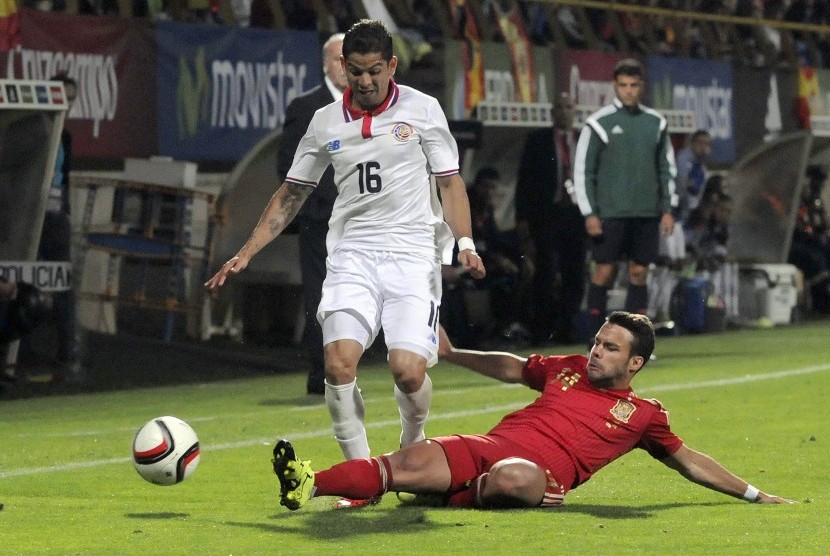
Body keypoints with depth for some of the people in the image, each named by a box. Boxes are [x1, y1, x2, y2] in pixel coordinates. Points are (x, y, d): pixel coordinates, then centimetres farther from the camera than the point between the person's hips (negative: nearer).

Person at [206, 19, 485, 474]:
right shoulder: (326, 122, 10)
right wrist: (246, 254, 12)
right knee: (339, 362, -19)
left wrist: (464, 242, -9)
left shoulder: (422, 109, 4)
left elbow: (449, 181, 6)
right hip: (351, 253, 2)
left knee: (408, 369, -16)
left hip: (412, 253, -2)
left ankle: (412, 446, 15)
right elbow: (292, 193, 18)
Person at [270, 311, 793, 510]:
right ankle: (309, 486, -43)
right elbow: (512, 368, 39)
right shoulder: (569, 369, 25)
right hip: (486, 446, 3)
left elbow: (688, 460, 23)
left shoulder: (643, 414, 15)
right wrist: (452, 353, 41)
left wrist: (752, 494, 20)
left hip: (540, 473, -3)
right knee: (414, 459, -26)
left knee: (513, 478, -45)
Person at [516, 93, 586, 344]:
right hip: (547, 214, -2)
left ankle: (567, 328, 8)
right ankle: (542, 330, 1)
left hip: (576, 214, 2)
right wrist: (523, 217, -4)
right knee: (546, 274, -6)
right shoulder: (537, 140, 7)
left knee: (574, 275, 0)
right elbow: (525, 180, 4)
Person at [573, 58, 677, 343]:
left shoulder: (656, 123, 9)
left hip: (646, 213, 4)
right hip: (610, 213, -4)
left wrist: (667, 209, 8)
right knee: (604, 272, -4)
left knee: (639, 274, 3)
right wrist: (589, 213, -8)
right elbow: (582, 170, -2)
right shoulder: (599, 123, -3)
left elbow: (667, 168, 15)